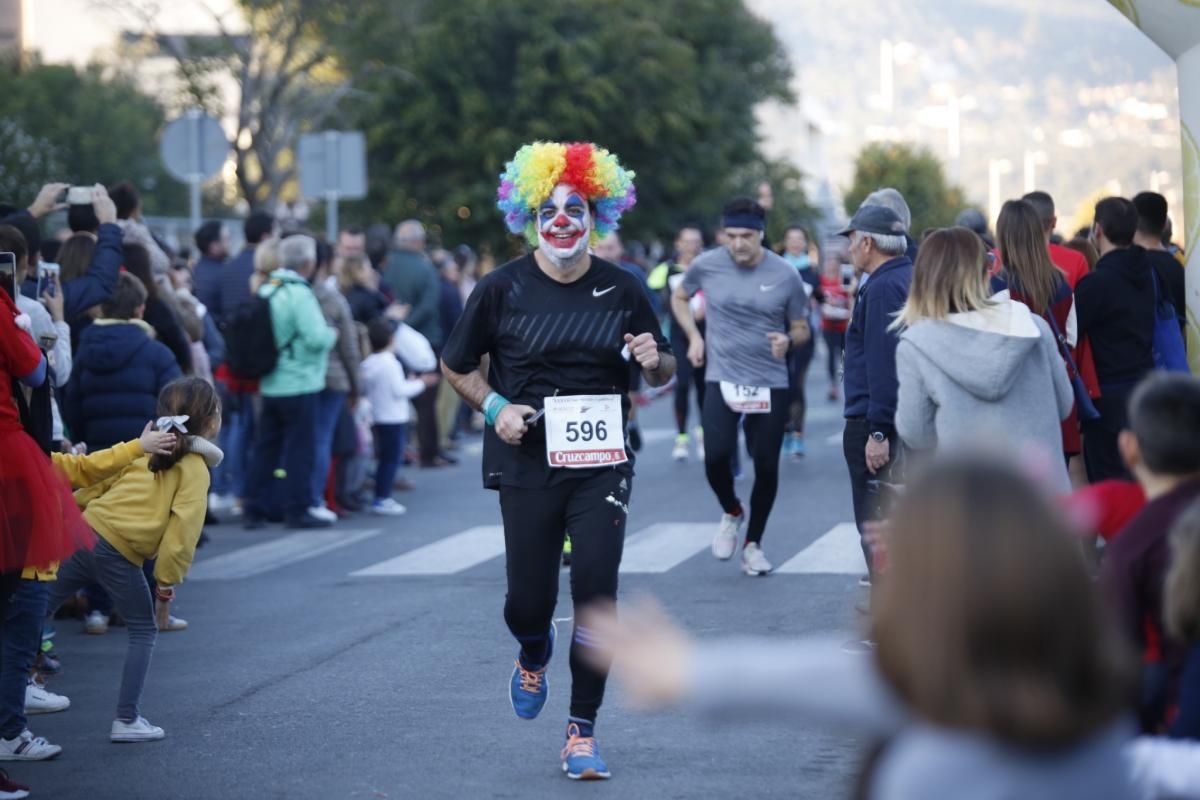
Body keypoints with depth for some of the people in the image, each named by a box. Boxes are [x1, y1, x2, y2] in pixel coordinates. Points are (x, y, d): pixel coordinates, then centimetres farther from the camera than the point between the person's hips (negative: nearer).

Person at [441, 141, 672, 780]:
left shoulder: (621, 290, 1)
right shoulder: (502, 289, -4)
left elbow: (663, 373, 12)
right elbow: (456, 366, 8)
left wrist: (655, 361, -11)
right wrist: (495, 407, -9)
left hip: (602, 464, 1)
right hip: (528, 466, -1)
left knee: (596, 592, -7)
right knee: (528, 600, 3)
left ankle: (582, 732, 5)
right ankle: (533, 658, 41)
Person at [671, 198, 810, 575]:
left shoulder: (785, 275, -5)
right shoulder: (706, 266, -3)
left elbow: (802, 330, 4)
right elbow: (679, 298, 18)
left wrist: (789, 340, -19)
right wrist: (694, 336, 4)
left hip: (770, 384, 0)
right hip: (722, 379, 0)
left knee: (766, 466, 2)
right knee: (716, 455, -17)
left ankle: (753, 543, 22)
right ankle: (731, 513, 15)